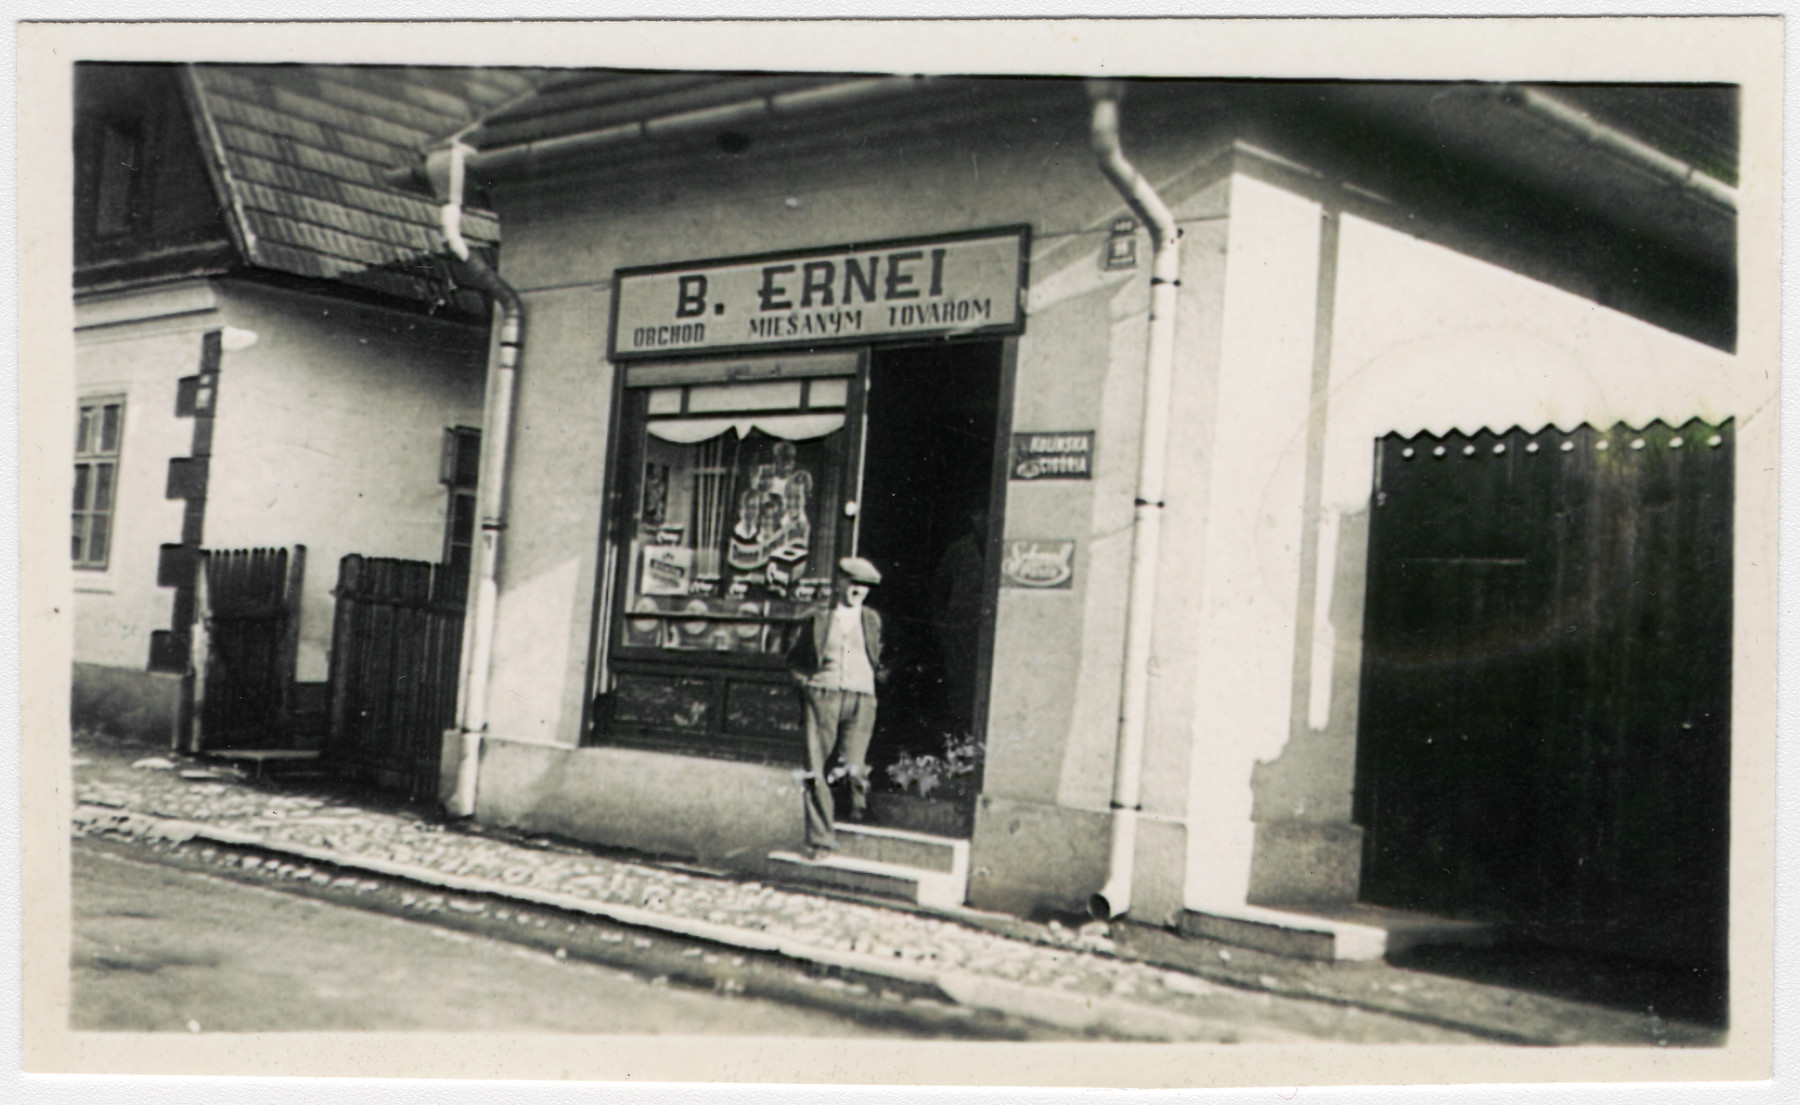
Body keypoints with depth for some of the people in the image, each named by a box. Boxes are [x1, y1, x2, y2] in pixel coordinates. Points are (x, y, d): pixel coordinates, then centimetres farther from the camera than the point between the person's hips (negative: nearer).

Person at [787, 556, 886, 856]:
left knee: (852, 769, -15)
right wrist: (805, 680, 7)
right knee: (816, 772, -6)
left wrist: (880, 674, 6)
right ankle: (821, 839, 3)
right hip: (823, 696, 1)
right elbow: (794, 659, 22)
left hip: (860, 699, -1)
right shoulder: (818, 620, 12)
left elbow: (880, 660, 25)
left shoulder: (872, 620, 14)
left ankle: (859, 802, 20)